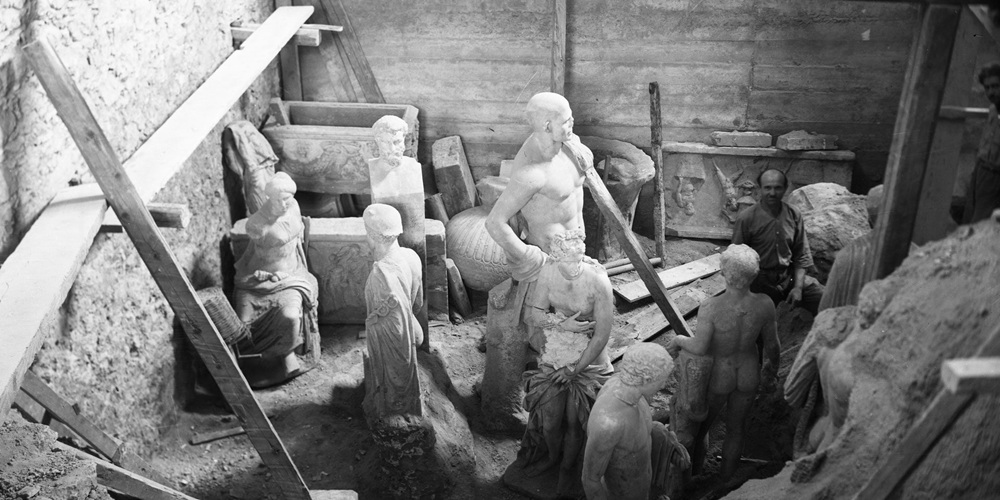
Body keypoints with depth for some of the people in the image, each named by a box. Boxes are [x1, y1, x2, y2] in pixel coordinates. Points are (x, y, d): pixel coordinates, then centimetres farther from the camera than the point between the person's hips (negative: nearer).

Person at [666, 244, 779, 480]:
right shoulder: (764, 304, -24)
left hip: (717, 375, -3)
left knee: (698, 427, 23)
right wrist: (771, 373, 9)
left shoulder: (710, 307, -35)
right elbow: (772, 345, -11)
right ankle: (726, 481, 46)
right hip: (748, 374, 3)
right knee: (736, 429, 27)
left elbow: (698, 348, -35)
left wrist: (679, 340, -14)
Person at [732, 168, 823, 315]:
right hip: (760, 280, -4)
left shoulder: (794, 215, -1)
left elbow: (801, 254, 4)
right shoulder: (746, 219, -12)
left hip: (790, 276, 4)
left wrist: (798, 287, -5)